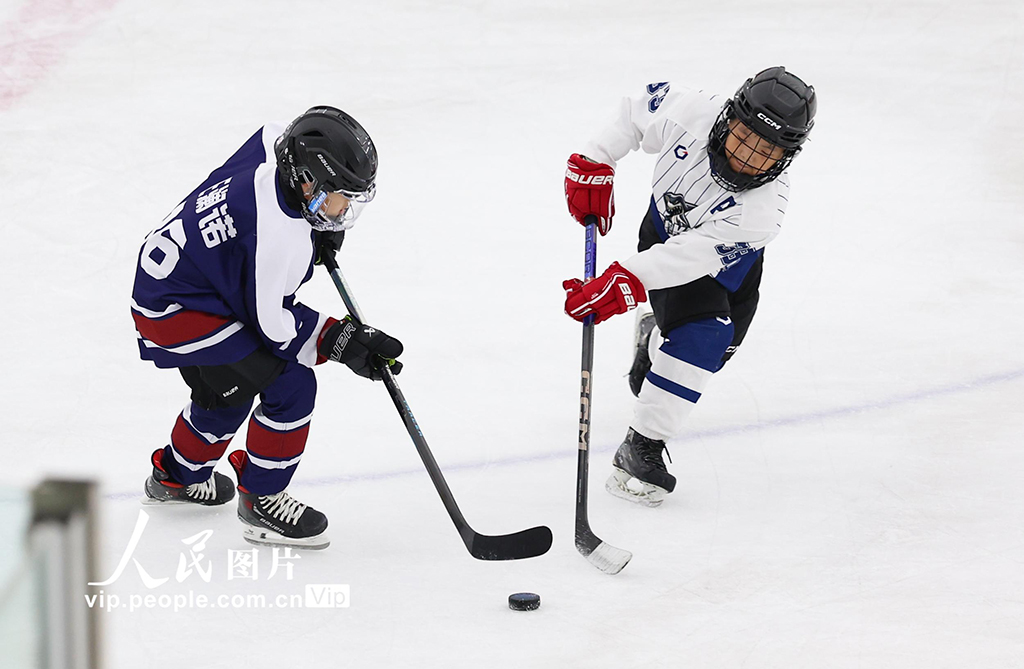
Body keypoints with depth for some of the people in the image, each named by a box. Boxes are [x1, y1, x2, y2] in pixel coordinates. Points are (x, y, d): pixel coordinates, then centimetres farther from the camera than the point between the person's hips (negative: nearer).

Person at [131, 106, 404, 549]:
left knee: (226, 391, 30)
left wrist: (320, 227, 12)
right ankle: (261, 502, 3)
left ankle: (176, 476, 54)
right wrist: (340, 342, -16)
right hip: (176, 312, -10)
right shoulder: (280, 239, -33)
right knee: (290, 385, -11)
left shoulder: (274, 145, -10)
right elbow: (271, 323, -23)